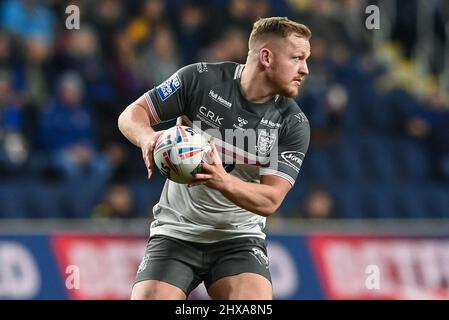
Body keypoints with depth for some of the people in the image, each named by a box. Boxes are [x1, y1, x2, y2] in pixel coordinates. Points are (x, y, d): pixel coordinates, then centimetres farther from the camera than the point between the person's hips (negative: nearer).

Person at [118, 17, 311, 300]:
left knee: (256, 302, -26)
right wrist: (147, 137, -27)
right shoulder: (202, 79, -9)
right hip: (176, 231, 0)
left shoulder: (293, 124, -8)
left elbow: (270, 201, -12)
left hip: (239, 238, 0)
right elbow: (132, 114, -2)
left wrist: (222, 180, -32)